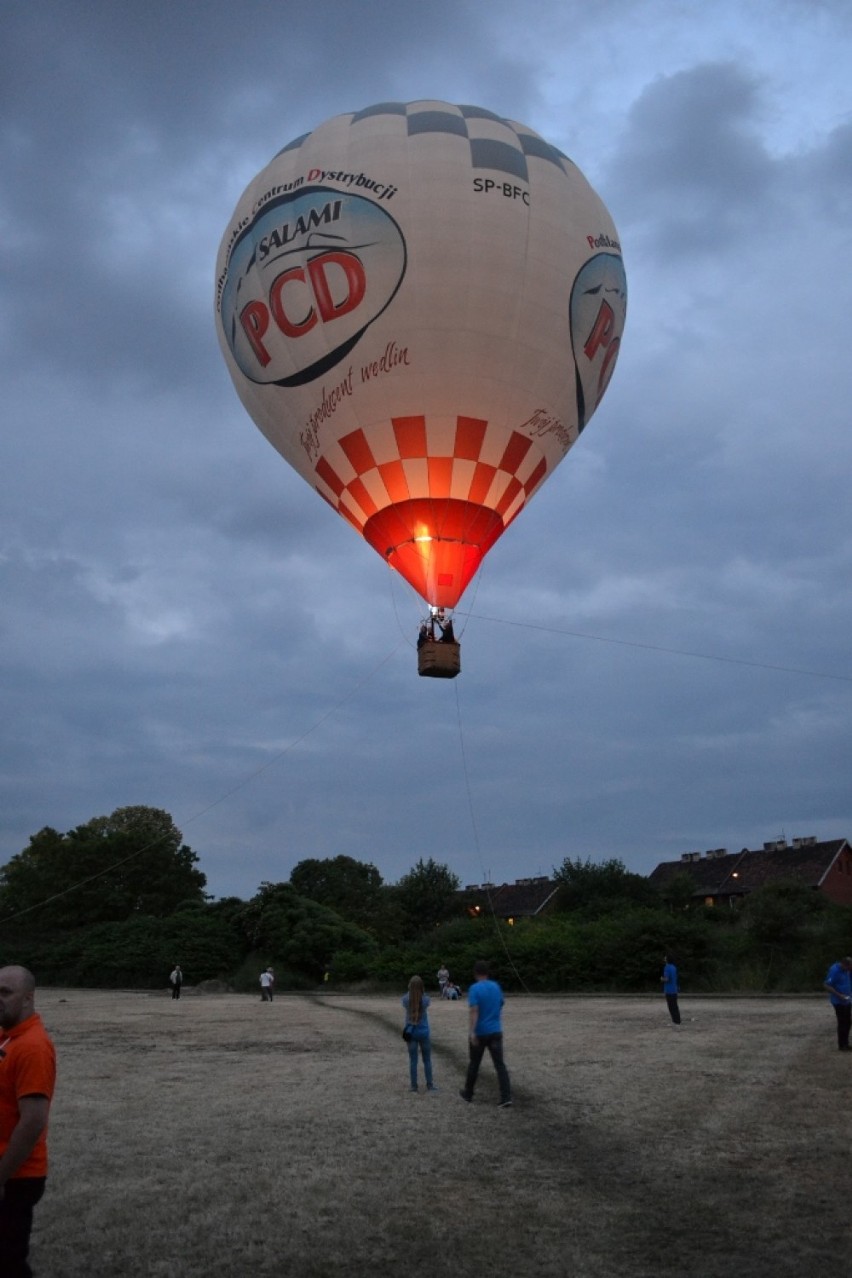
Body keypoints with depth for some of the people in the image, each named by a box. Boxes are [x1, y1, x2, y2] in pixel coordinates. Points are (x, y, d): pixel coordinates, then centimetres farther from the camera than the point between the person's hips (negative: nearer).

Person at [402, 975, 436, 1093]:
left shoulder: (406, 999, -11)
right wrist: (421, 991, 5)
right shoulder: (425, 999, -12)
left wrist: (411, 990, 6)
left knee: (413, 1060, 7)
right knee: (427, 1060, 12)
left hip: (411, 1032, 1)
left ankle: (414, 1086, 10)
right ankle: (429, 1085, 17)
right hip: (424, 1032, 0)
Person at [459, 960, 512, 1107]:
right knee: (500, 1065, 0)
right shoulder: (496, 987, 7)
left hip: (480, 1033, -4)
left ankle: (468, 1094, 28)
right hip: (496, 1032, 4)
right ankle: (506, 1097, -11)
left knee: (474, 1064, 13)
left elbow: (474, 1011, -20)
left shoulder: (474, 988, -11)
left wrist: (472, 1032, -22)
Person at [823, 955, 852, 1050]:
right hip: (839, 1002, -8)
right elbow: (827, 986, -20)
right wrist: (840, 995, -23)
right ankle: (842, 1045, 8)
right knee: (842, 1023, -3)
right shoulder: (834, 970, -20)